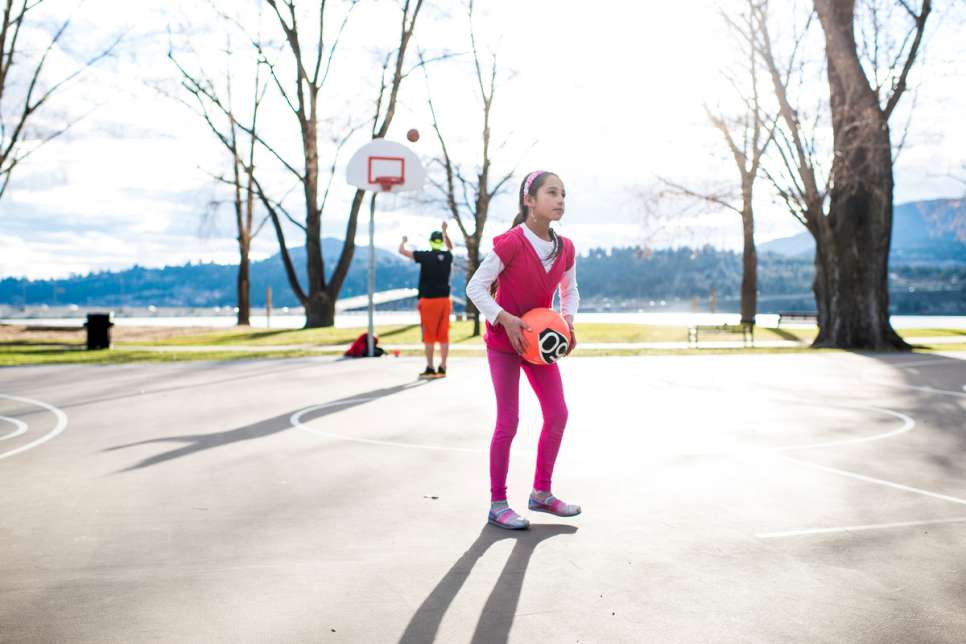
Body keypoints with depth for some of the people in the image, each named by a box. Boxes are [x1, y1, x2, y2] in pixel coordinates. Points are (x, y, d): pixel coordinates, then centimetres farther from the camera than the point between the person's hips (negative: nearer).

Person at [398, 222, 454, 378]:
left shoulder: (425, 256, -9)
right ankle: (442, 368, 9)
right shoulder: (448, 256, 3)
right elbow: (450, 247, 28)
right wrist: (444, 231, 34)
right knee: (443, 335, 7)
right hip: (444, 299, 4)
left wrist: (403, 241, 18)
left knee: (429, 336, 0)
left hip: (429, 300, -4)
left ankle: (430, 369, 0)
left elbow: (402, 251, -1)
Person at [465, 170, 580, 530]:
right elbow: (475, 287, -16)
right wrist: (505, 319, -25)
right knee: (508, 422, -4)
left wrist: (567, 320, -4)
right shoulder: (511, 243, -20)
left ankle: (541, 493, 23)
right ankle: (497, 504, 9)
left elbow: (570, 291, 15)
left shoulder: (565, 249, -1)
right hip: (504, 341, -6)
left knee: (557, 414, 6)